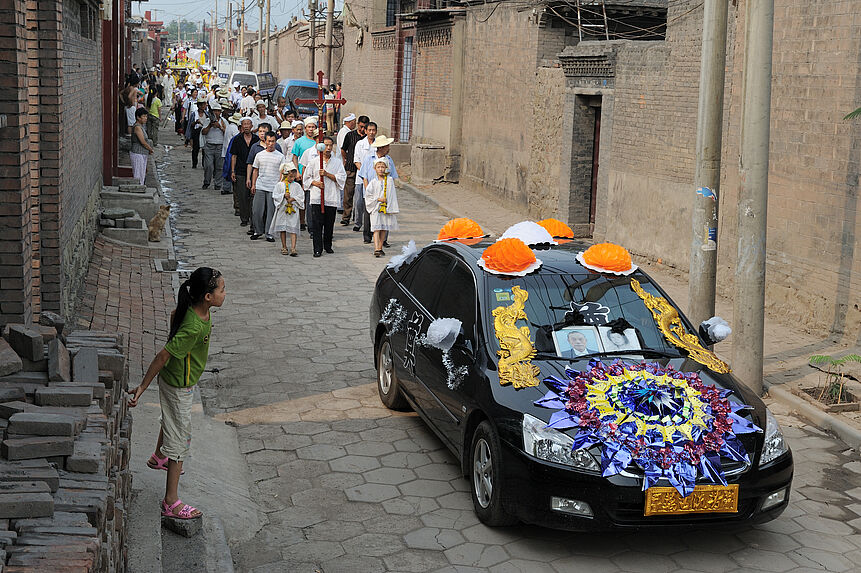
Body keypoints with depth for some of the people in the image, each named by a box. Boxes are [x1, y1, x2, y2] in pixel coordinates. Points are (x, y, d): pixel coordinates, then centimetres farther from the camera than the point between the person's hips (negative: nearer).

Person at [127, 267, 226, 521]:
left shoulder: (190, 310, -10)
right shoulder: (193, 328, -36)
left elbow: (175, 316, 12)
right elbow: (163, 356, -30)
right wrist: (142, 387, -21)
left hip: (172, 378, 9)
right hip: (179, 386, -9)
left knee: (171, 419, 33)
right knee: (180, 438, 0)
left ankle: (158, 457, 60)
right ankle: (171, 503, 9)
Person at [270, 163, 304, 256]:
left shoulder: (297, 186, 5)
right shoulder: (280, 185, 2)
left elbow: (301, 196, 0)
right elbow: (275, 196, -2)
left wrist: (293, 199, -12)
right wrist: (284, 196, -14)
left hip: (293, 210, -1)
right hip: (282, 209, 1)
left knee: (293, 229, -8)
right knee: (282, 229, 9)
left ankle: (293, 248, -12)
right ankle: (284, 247, 20)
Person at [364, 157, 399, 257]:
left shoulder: (390, 180, 4)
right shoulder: (373, 182, -1)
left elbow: (392, 195, 6)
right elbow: (368, 195, -3)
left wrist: (392, 208, 0)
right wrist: (378, 199, -10)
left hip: (387, 208, 3)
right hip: (375, 208, -3)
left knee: (384, 229, 8)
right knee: (376, 229, -10)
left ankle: (380, 248, 17)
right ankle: (376, 249, -17)